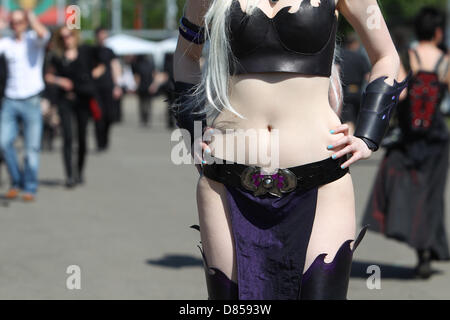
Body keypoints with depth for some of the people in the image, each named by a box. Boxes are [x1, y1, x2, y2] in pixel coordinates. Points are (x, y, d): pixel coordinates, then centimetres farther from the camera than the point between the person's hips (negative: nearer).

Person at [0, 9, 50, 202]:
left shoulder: (33, 39, 1)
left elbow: (43, 34, -23)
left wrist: (32, 18, -9)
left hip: (31, 101, -3)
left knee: (32, 148, 0)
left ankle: (30, 188, 8)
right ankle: (16, 182, 11)